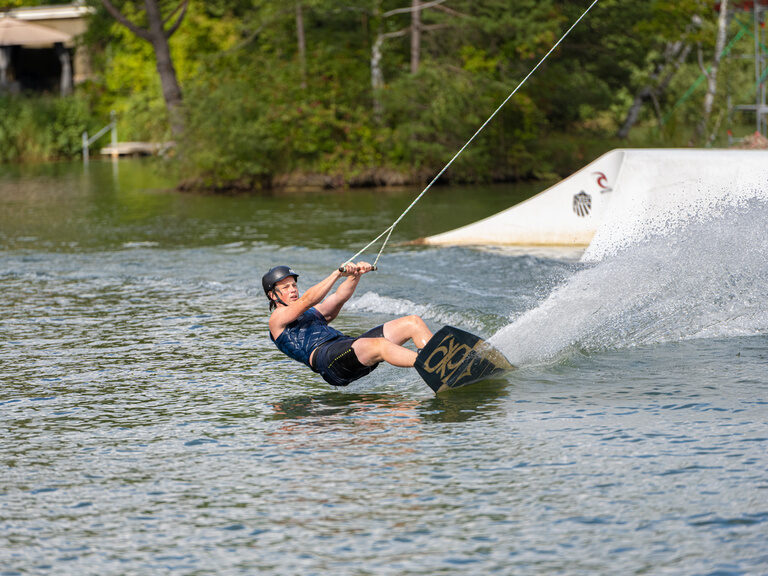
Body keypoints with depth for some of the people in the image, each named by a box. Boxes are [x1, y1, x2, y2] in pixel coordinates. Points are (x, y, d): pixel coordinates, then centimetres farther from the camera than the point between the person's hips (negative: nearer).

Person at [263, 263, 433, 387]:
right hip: (324, 354, -8)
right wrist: (339, 273, -12)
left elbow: (339, 297, 19)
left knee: (413, 322, -6)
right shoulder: (277, 318, 13)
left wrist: (355, 275, 0)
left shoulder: (313, 313, 36)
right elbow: (307, 300, -4)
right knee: (379, 345, -37)